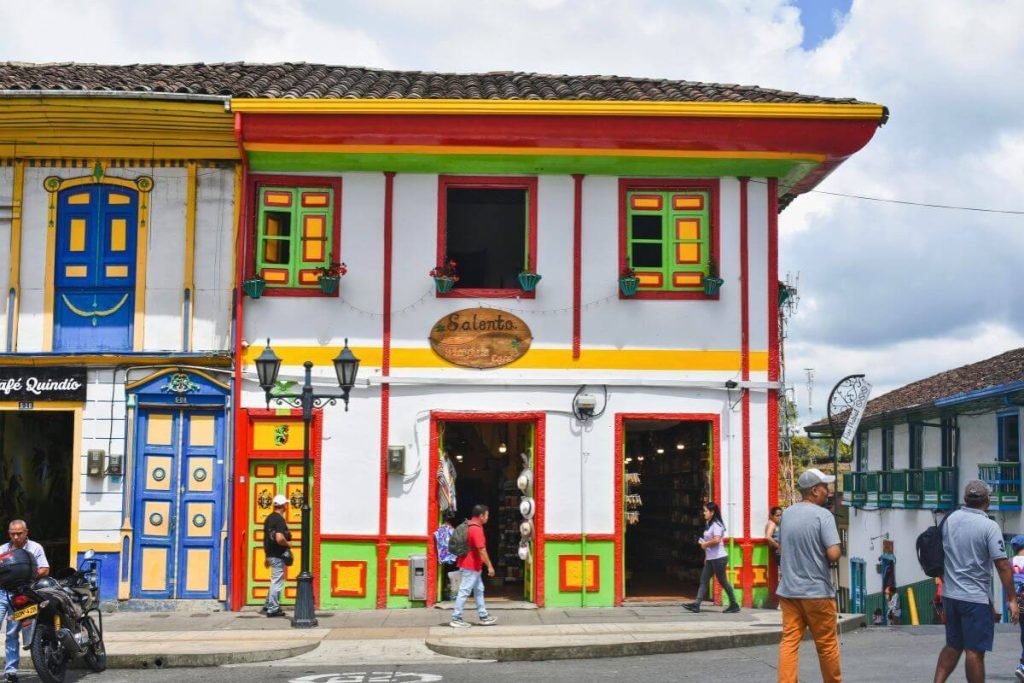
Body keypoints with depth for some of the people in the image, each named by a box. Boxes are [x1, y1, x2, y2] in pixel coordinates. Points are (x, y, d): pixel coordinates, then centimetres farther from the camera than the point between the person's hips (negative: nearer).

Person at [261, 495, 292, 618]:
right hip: (278, 555, -9)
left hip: (270, 554, 9)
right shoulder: (280, 519, -18)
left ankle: (268, 606, 26)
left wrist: (266, 556, 25)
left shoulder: (269, 518, 11)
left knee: (275, 581, 20)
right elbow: (279, 539, -31)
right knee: (277, 582, -1)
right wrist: (288, 544, -11)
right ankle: (273, 609, 3)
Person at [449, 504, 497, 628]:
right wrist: (489, 566, -18)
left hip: (473, 565, 10)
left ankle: (483, 616, 22)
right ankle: (456, 619, -1)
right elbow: (482, 550, -23)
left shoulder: (469, 525, 10)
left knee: (479, 590, 16)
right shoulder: (476, 529, -21)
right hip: (471, 566, -10)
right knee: (464, 591, -5)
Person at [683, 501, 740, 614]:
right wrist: (706, 556, 18)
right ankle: (696, 604, -2)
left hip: (718, 558, -10)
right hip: (710, 558, 10)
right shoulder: (709, 524, 15)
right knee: (703, 580, 3)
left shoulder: (716, 524, -15)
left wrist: (705, 544, -15)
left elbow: (716, 540, -30)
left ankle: (734, 605, 9)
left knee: (722, 581, -1)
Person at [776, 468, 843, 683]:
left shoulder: (787, 514, 8)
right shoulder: (823, 515, -12)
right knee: (827, 644, 10)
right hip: (817, 591, -5)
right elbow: (833, 553, -20)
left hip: (788, 590, 5)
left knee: (789, 642, 1)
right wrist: (836, 549, 0)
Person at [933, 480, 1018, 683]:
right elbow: (1002, 564, -17)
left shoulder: (950, 520, 5)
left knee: (952, 647, 16)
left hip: (950, 595, 6)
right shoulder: (989, 526, -14)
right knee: (975, 651, 0)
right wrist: (1011, 599, -11)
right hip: (975, 598, -6)